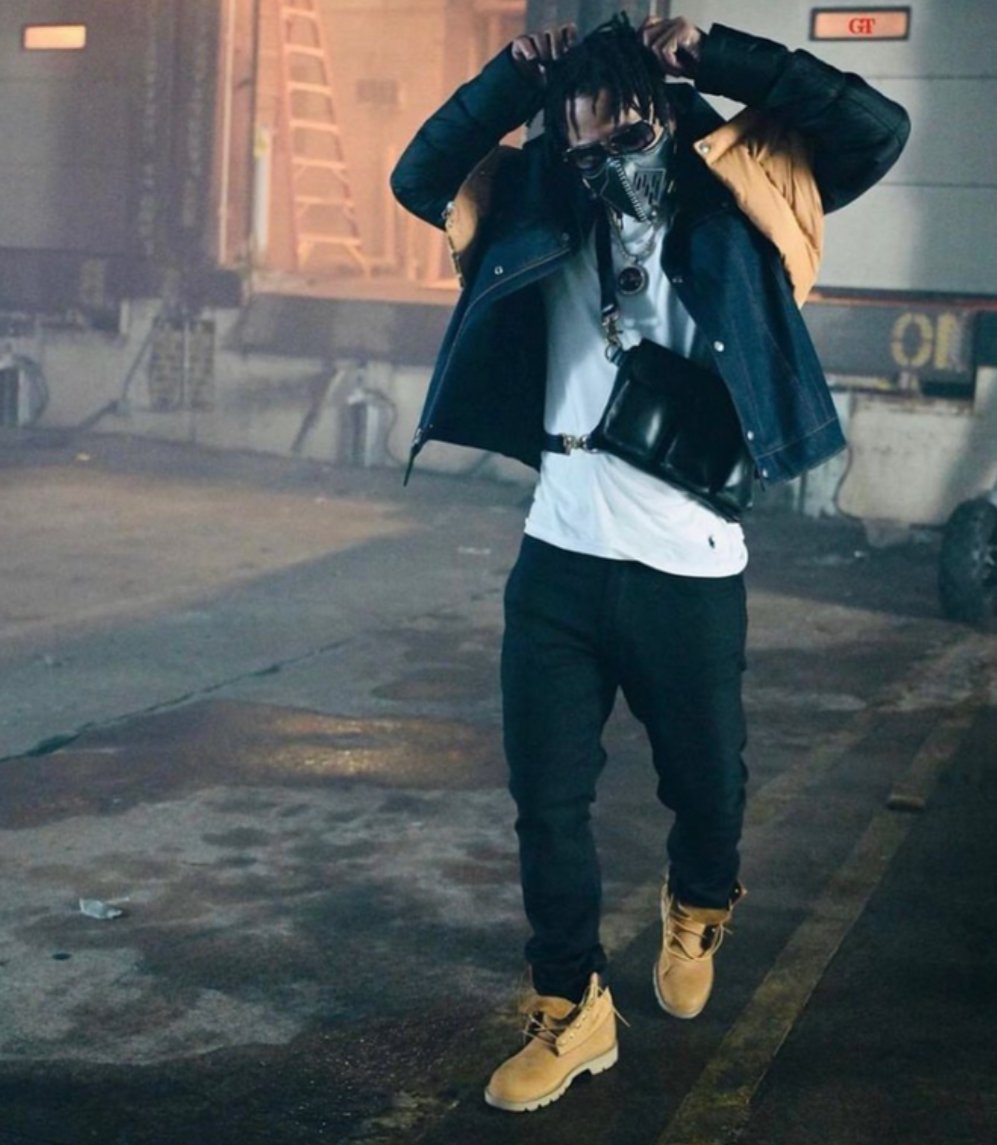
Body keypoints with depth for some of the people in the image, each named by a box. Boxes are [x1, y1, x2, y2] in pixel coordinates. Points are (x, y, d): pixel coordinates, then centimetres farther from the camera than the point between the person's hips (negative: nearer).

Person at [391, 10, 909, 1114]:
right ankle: (570, 1008, 23)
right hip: (557, 560, 2)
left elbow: (878, 128, -10)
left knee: (705, 783, 14)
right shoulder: (547, 220, 7)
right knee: (546, 797, 5)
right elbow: (419, 178, 9)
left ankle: (696, 909, 48)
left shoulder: (735, 201, -1)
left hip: (689, 571, -2)